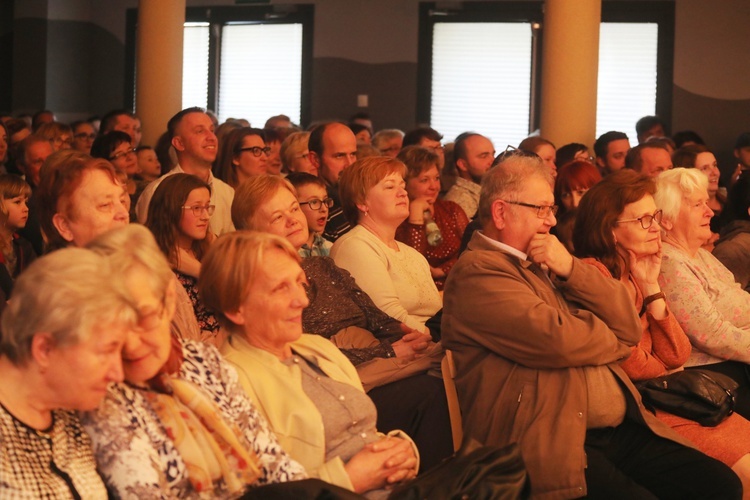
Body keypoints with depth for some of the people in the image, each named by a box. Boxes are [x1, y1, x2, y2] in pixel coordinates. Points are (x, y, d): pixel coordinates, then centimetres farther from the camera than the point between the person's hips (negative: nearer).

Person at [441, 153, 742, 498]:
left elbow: (628, 326, 13)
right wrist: (615, 339, 4)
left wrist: (571, 269, -2)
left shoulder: (545, 263, 21)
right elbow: (557, 340, -18)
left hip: (621, 430, 8)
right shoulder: (476, 272, -5)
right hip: (555, 445, -8)